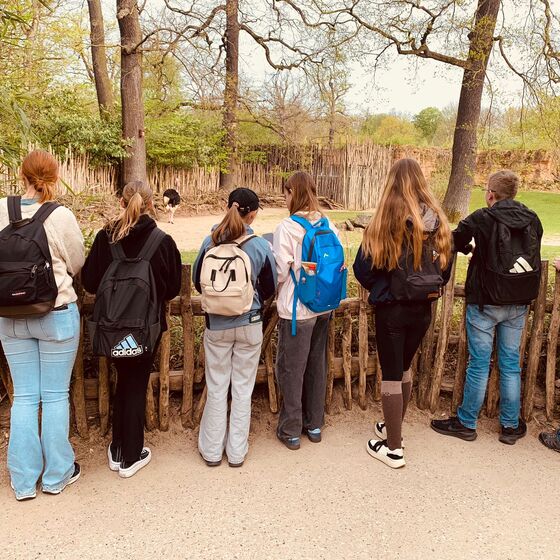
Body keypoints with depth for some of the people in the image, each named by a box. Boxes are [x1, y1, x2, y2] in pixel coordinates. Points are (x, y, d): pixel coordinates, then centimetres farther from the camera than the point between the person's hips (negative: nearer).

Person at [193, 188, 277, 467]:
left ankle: (212, 450, 25)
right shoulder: (260, 246, -12)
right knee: (242, 389, 12)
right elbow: (270, 287, -1)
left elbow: (198, 282, 3)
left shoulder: (210, 242, -8)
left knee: (217, 388, 13)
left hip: (216, 325, 1)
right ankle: (237, 451, 22)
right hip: (249, 325, -1)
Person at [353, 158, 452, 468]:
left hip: (392, 309, -5)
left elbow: (363, 268, -11)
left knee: (391, 374, 7)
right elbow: (445, 267, 7)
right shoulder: (437, 221, -3)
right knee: (405, 367, 23)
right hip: (423, 308, 5)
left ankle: (393, 448, 16)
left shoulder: (385, 221, -17)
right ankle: (394, 427, 40)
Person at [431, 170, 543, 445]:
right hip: (519, 304, 4)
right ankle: (510, 426, 22)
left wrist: (471, 249, 19)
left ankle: (466, 423, 16)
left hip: (485, 302, -4)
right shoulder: (533, 220, 2)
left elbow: (455, 242, -3)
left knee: (479, 363, 4)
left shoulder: (481, 219, -13)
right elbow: (533, 257, 13)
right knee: (511, 364, 12)